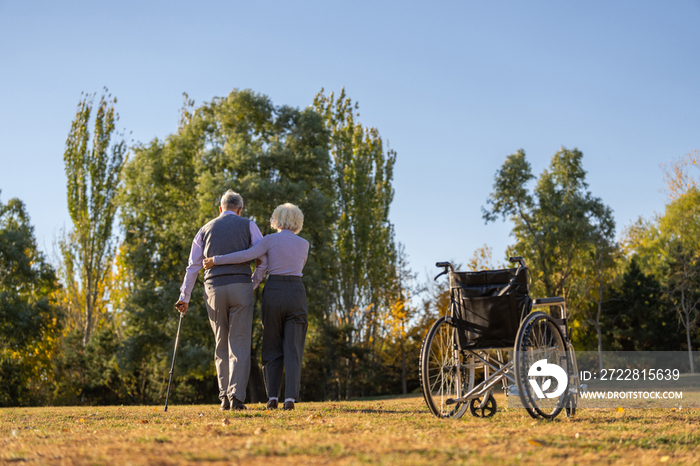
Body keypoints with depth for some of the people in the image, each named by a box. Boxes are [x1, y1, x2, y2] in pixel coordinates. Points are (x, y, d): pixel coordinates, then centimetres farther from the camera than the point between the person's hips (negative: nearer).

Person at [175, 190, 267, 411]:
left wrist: (184, 297, 18)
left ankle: (225, 397, 7)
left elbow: (193, 266, 15)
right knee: (239, 344, -2)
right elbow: (264, 260, 5)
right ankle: (236, 397, -14)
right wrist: (253, 285, 16)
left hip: (214, 290, 2)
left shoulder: (205, 230, 17)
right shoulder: (248, 225, 9)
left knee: (222, 345, 13)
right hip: (240, 288, -2)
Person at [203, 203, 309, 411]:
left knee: (273, 349, 10)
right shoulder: (304, 244, 9)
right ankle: (290, 398, -14)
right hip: (296, 296, 0)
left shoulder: (271, 240, 2)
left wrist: (215, 260, -4)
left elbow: (246, 256, -11)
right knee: (292, 350, 0)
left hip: (273, 294, 0)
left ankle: (272, 397, 0)